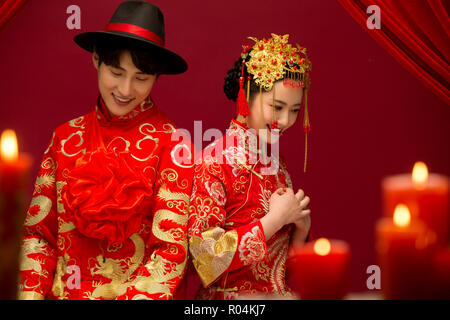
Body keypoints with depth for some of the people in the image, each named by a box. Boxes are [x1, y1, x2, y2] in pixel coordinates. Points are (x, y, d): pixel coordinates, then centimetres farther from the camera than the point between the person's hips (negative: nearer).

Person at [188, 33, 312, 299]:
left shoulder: (277, 163, 7)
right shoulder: (216, 160, -10)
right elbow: (205, 254, -15)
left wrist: (302, 225, -5)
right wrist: (275, 218, -14)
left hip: (281, 292, 5)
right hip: (229, 295, -5)